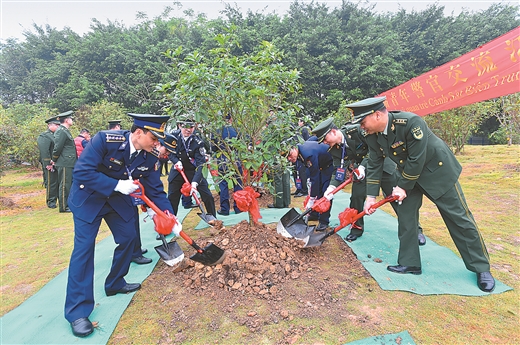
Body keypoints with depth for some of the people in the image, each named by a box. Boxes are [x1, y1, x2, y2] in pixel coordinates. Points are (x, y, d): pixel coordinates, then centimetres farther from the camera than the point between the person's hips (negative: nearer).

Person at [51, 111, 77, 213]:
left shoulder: (65, 131, 17)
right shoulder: (61, 131, -14)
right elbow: (58, 147, -17)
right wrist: (54, 160, -6)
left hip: (69, 163, 10)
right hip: (65, 163, -10)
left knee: (68, 184, 15)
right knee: (64, 185, -3)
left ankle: (68, 204, 25)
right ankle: (63, 207, 4)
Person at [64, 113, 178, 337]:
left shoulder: (149, 158, -14)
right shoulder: (105, 139, -29)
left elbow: (156, 190, -10)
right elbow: (82, 172, -30)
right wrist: (117, 184, -33)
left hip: (119, 198, 6)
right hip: (88, 197, -5)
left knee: (128, 238, 6)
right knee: (84, 246, -8)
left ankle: (115, 284, 29)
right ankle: (77, 310, 3)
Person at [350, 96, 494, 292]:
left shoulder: (411, 122, -32)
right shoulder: (372, 136, -12)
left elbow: (417, 159, -28)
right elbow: (374, 165, -5)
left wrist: (402, 187, -19)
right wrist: (371, 196, -7)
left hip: (437, 169, -6)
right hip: (408, 174, 6)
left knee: (458, 217, 2)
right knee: (405, 216, 3)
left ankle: (481, 267, 19)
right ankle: (409, 263, 16)